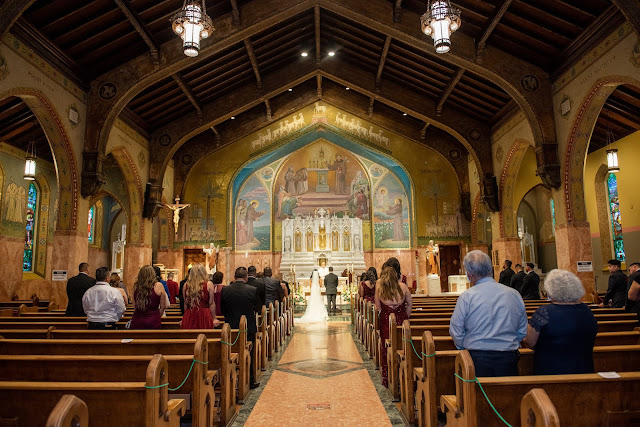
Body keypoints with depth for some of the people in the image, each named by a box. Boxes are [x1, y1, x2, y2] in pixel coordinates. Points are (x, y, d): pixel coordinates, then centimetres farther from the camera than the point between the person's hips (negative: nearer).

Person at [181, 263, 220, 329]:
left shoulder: (186, 285, 4)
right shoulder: (209, 284, -4)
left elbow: (185, 303, 12)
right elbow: (211, 304, -2)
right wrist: (214, 319, 7)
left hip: (189, 318, 3)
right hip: (204, 316, -3)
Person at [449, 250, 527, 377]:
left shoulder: (466, 297, -10)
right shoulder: (514, 294, 2)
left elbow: (456, 332, -4)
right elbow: (523, 331, 11)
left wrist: (463, 347, 15)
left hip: (477, 358, -3)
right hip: (509, 358, 3)